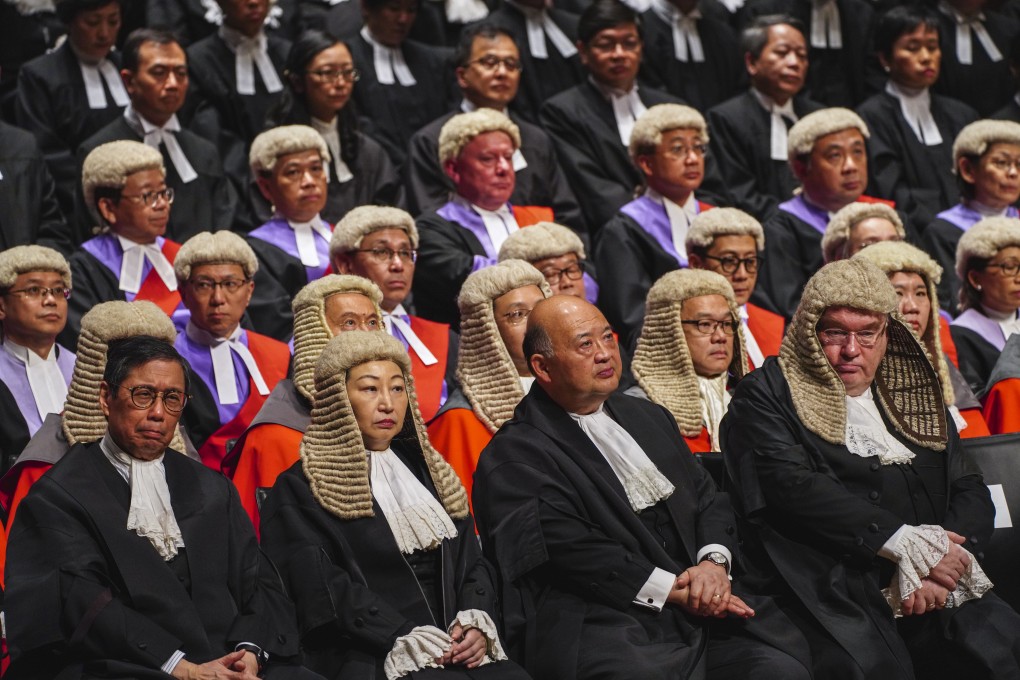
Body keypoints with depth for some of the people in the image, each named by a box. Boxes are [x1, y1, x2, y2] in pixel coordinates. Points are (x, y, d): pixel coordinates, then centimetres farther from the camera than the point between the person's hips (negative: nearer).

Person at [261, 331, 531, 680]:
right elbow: (324, 590, -6)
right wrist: (406, 639, -16)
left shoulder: (429, 473, 22)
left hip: (453, 651, 5)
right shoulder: (300, 489, 5)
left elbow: (472, 563, 17)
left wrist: (476, 623, -4)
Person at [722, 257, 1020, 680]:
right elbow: (791, 484, -7)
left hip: (934, 594, 4)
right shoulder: (764, 397, 9)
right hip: (832, 592, -4)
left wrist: (939, 564, -6)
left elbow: (970, 490, 16)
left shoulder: (914, 396, 24)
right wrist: (901, 542, -12)